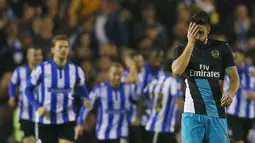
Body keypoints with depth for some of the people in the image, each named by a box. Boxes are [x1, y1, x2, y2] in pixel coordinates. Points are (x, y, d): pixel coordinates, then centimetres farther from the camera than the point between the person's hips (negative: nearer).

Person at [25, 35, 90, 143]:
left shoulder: (75, 70, -1)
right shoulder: (41, 69, -7)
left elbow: (82, 88, 17)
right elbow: (28, 90, 1)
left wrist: (86, 100, -6)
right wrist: (37, 107, -13)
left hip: (67, 120, 1)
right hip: (46, 120, -1)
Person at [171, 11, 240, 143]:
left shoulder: (222, 48, 6)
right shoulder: (183, 49, 7)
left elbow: (234, 77, 7)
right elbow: (177, 71, -12)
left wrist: (230, 93, -15)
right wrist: (191, 43, -13)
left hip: (217, 112, 1)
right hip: (192, 112, 0)